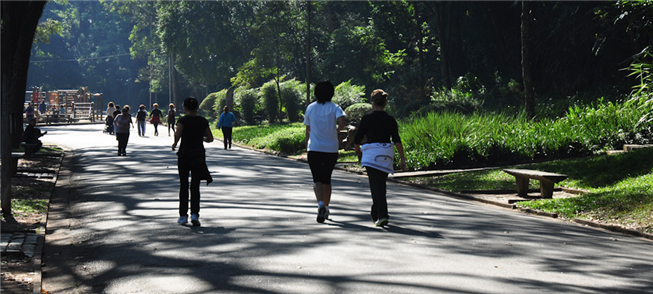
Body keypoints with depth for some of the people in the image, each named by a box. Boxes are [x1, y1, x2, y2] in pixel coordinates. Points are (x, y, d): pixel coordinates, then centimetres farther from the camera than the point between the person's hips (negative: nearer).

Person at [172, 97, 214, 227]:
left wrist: (175, 143, -4)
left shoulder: (183, 120, -7)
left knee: (183, 185, 9)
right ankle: (194, 214, -12)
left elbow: (177, 134, -23)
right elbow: (210, 138, 8)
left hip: (184, 154, -2)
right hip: (198, 154, 2)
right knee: (195, 186, 3)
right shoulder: (203, 121, 3)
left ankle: (183, 215, 12)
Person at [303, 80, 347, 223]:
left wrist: (307, 144, 29)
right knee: (327, 179, 15)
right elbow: (342, 121, -23)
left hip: (314, 148, 0)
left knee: (317, 179, -3)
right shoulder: (334, 108, -3)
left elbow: (308, 129, 11)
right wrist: (337, 131, 0)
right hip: (331, 149, 1)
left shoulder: (310, 108, 2)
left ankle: (320, 204, -28)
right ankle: (326, 208, 23)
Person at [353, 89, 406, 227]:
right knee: (381, 184, 18)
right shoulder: (390, 119, 5)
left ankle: (382, 215, -22)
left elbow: (357, 138, 1)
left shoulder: (367, 118, -4)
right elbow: (397, 140, -2)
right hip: (387, 154, 4)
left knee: (376, 185, -8)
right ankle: (375, 213, 32)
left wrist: (357, 149, 22)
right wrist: (402, 159, -1)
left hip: (372, 153, -4)